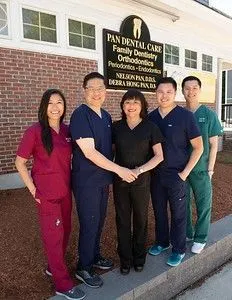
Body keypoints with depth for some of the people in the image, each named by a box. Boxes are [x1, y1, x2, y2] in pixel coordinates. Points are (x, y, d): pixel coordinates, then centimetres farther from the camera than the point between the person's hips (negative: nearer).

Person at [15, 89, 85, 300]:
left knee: (65, 230, 16)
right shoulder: (35, 131, -12)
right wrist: (33, 189, -11)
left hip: (65, 190, 6)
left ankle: (54, 267, 40)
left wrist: (70, 182, 8)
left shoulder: (67, 130, 3)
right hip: (46, 192, -6)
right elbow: (20, 162, -8)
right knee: (54, 234, 4)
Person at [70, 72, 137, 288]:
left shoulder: (106, 116, 8)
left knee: (99, 221, 19)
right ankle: (83, 268, 25)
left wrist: (110, 173, 12)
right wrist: (118, 169, -20)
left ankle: (94, 256, 40)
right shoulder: (80, 115, -16)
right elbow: (89, 152, -22)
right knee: (89, 223, 4)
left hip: (103, 178, 7)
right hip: (86, 180, -7)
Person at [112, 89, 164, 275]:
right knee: (122, 220, 11)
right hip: (120, 181, 2)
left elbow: (159, 156, -8)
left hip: (142, 181, -1)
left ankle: (139, 257, 36)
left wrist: (139, 170, -18)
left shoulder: (150, 127, -5)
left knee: (141, 220, 14)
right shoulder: (116, 127, 1)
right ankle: (125, 259, 31)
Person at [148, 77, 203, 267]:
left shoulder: (185, 116, -10)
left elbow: (198, 147, -8)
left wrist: (185, 172, -12)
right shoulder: (151, 117, 3)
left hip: (176, 174, -4)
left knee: (178, 213, 10)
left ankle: (179, 249, 29)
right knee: (159, 211, 17)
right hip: (155, 173, 4)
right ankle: (162, 242, 38)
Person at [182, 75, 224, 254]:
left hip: (201, 169, -2)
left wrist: (210, 169, -8)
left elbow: (213, 144, -3)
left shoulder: (209, 115, -4)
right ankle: (187, 233, 35)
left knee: (203, 205, 9)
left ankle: (200, 238, 28)